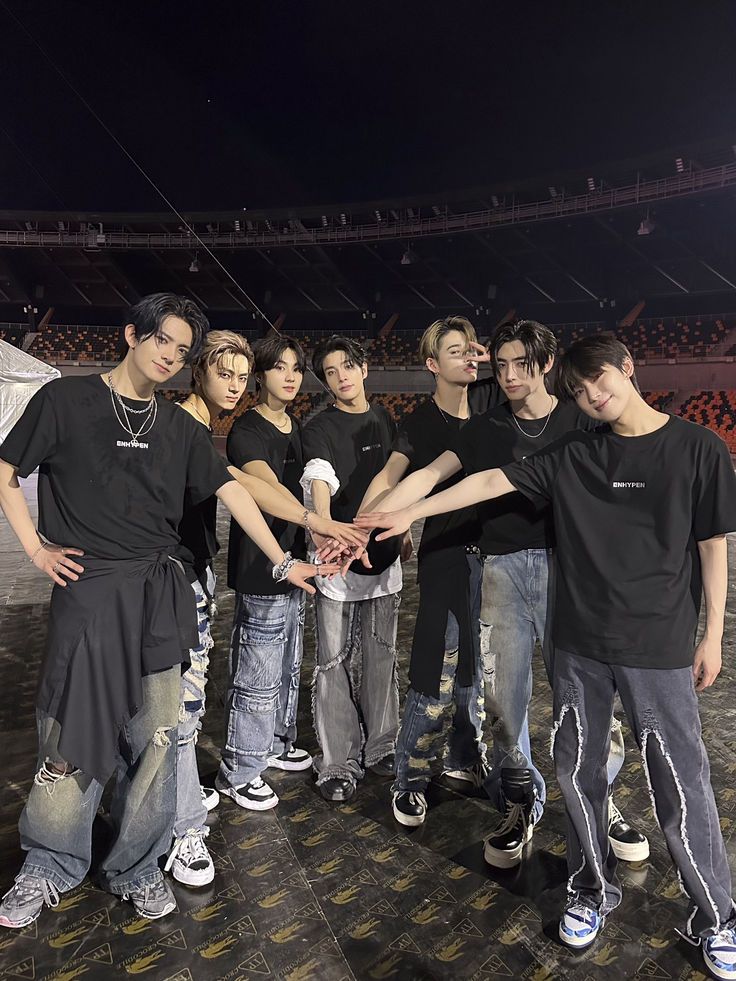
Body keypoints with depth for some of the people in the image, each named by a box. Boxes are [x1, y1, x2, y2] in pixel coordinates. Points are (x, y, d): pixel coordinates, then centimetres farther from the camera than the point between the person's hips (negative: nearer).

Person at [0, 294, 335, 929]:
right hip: (88, 590, -3)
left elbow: (231, 491, 7)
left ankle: (136, 867, 27)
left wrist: (283, 562, 3)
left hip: (159, 595, 3)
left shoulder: (178, 426, 10)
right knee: (72, 738, 4)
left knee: (155, 736, 6)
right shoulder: (66, 400, 1)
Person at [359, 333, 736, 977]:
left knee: (681, 784, 5)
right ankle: (593, 890, 36)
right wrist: (412, 512, -3)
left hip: (659, 647, -2)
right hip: (579, 643, 3)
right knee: (577, 769, 12)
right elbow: (493, 481, 0)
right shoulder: (572, 456, 2)